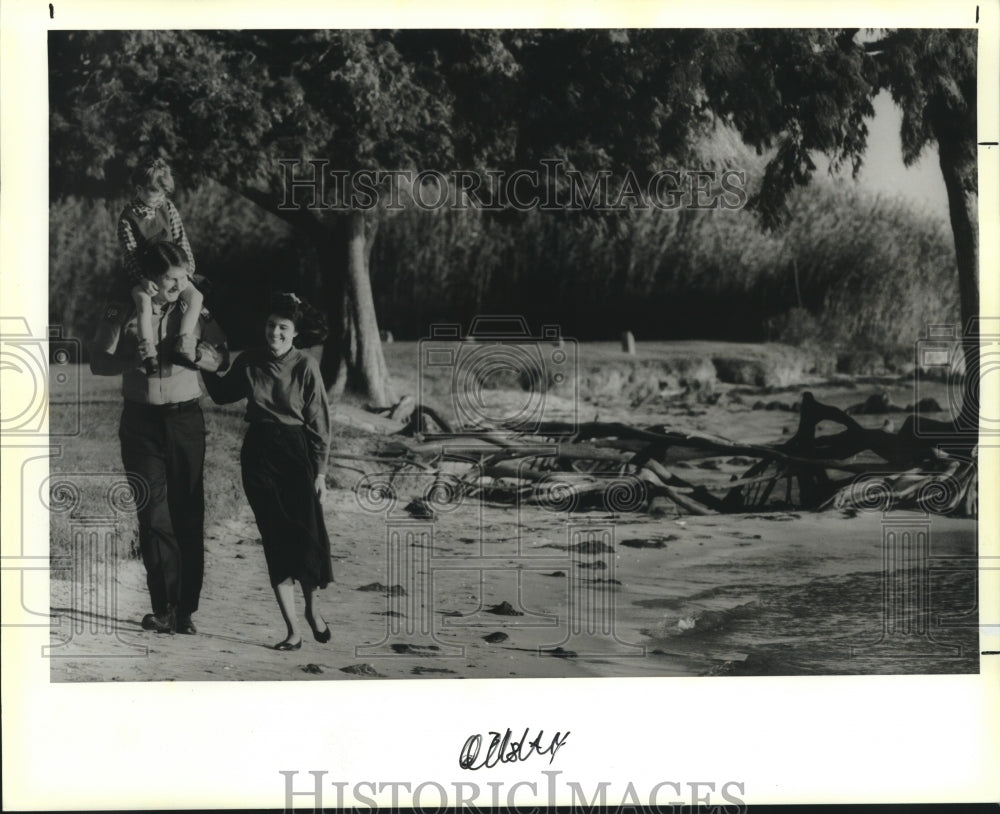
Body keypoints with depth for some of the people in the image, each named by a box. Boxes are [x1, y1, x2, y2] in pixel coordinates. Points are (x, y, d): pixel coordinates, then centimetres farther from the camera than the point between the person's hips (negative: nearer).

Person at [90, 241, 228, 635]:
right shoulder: (123, 310, -1)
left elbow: (222, 359, 4)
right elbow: (98, 361, -3)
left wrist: (202, 354, -18)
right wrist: (132, 358, -22)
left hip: (186, 420, 1)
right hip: (141, 421, -1)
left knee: (188, 515, 0)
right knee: (153, 516, -2)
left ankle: (185, 609, 6)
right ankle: (165, 608, 5)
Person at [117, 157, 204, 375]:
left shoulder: (168, 208, 1)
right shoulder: (128, 217, -11)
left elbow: (181, 240, 6)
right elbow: (130, 253, -15)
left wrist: (187, 269, -2)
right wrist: (143, 279, -28)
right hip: (140, 272, -4)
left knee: (196, 296, -19)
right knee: (144, 300, -35)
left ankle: (183, 346, -20)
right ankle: (148, 355, -36)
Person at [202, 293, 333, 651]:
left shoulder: (306, 366, -5)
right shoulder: (250, 362, 3)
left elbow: (319, 422, -2)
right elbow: (222, 395, 20)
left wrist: (320, 470, -4)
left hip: (296, 452, -2)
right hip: (259, 454, 2)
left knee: (306, 534, -7)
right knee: (275, 540, 0)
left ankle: (312, 607, 22)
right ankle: (292, 630, 5)